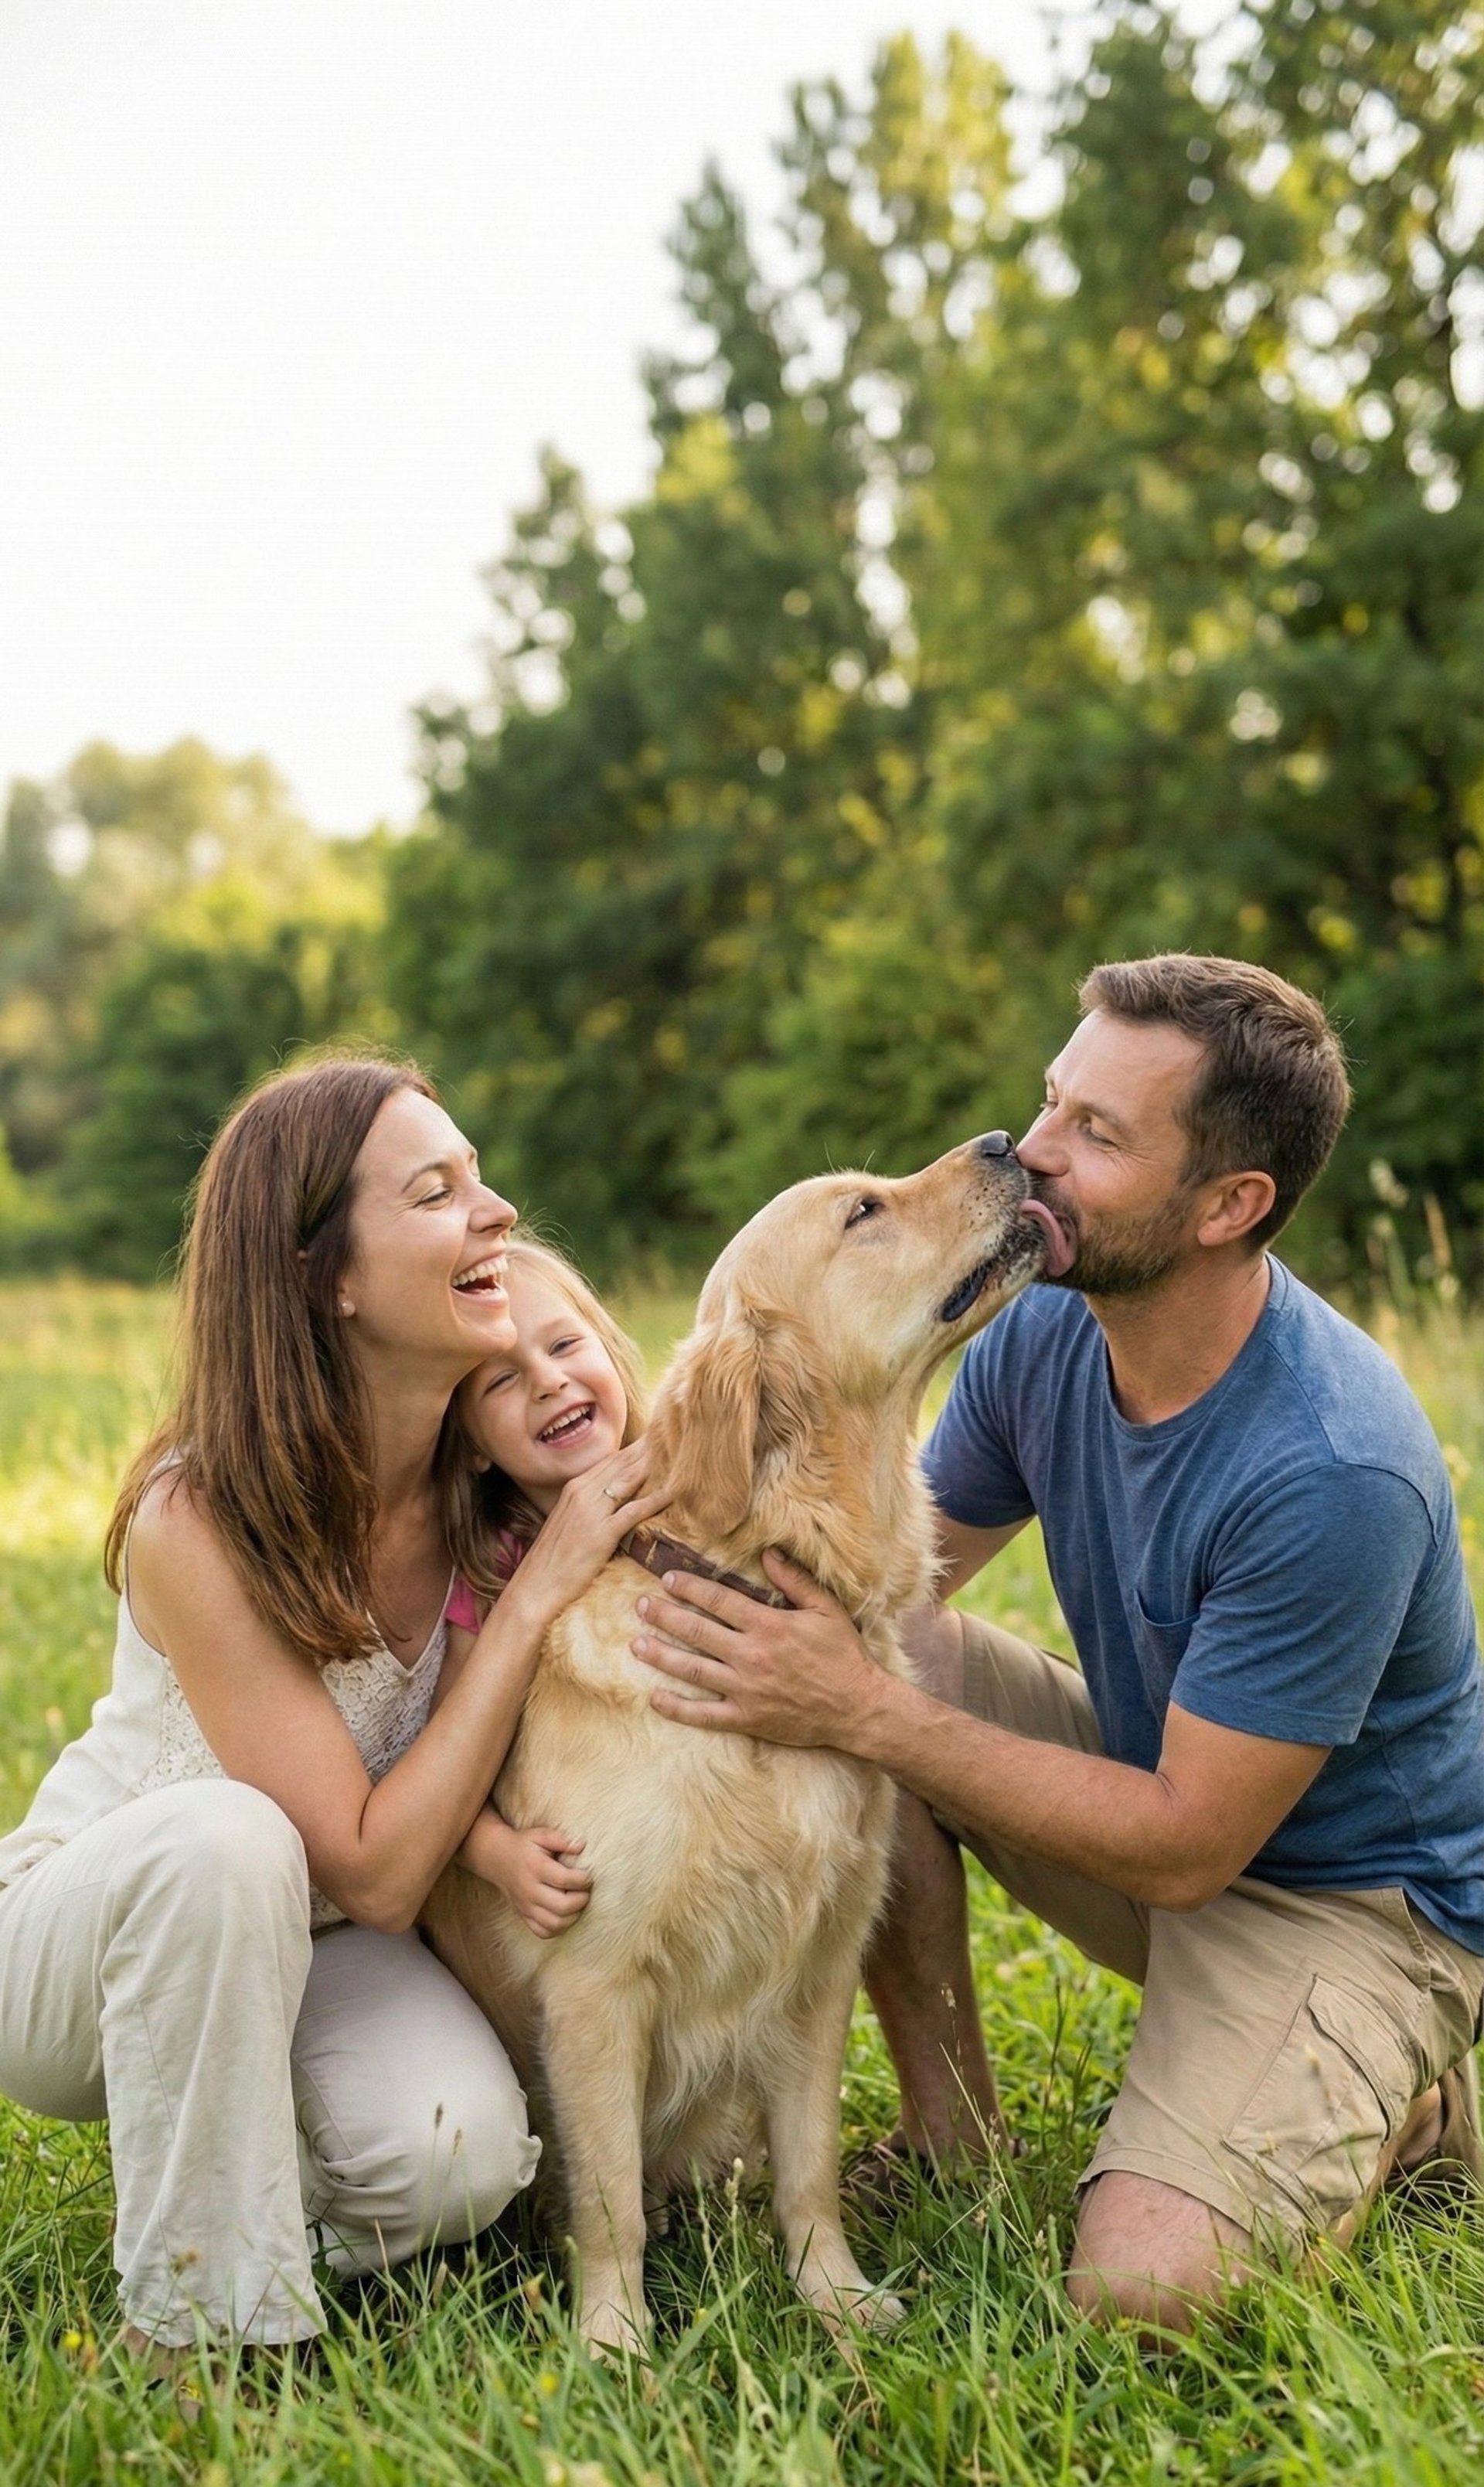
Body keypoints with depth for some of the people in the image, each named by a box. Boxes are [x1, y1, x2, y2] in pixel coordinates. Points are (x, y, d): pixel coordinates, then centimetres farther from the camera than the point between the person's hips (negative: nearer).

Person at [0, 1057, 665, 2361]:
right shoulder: (195, 1523, -30)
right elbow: (374, 1872, -29)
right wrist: (538, 1590, -31)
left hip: (297, 1950, 4)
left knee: (459, 2156, -26)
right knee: (225, 1838, -37)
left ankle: (257, 2162, 8)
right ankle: (196, 2315, -18)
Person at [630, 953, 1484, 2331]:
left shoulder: (1334, 1475, -32)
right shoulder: (1043, 1333, -10)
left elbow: (1186, 1845, -27)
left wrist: (864, 1714, -31)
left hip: (1348, 1895, -6)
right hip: (1156, 1767, 7)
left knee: (1143, 2285, -26)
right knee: (831, 1656, -15)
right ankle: (953, 2138, -2)